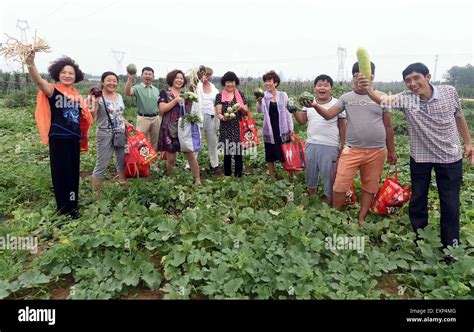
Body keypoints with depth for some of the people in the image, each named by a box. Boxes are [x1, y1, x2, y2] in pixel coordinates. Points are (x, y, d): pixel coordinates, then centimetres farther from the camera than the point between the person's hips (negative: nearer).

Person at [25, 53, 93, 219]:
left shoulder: (77, 96, 10)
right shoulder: (53, 91, -7)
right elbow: (39, 81, -31)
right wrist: (30, 64, -46)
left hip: (74, 138, 6)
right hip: (58, 138, -6)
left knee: (74, 171, 13)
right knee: (60, 172, 3)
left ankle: (72, 205, 28)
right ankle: (63, 208, 14)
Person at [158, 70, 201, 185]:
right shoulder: (164, 93, 3)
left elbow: (190, 110, 17)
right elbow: (162, 109, -10)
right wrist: (176, 100, -14)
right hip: (170, 129, -3)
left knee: (190, 155, -1)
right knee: (171, 158, 2)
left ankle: (197, 180, 6)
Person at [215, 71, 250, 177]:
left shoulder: (240, 95, 10)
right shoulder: (219, 96, 5)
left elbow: (246, 111, 10)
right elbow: (218, 113, 0)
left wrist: (241, 108, -11)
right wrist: (224, 117, -22)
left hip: (239, 128, 1)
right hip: (225, 129, -1)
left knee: (238, 152, -2)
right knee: (227, 153, 0)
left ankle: (238, 176, 9)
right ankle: (227, 175, 11)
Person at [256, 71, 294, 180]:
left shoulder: (283, 95, 1)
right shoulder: (263, 96, -2)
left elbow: (288, 112, 5)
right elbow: (260, 110, -19)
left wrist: (291, 128, 3)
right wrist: (259, 102, -40)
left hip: (282, 130, 0)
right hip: (269, 130, 0)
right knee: (270, 156, 8)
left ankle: (292, 176, 24)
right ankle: (272, 179, 22)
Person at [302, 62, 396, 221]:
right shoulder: (346, 98, 5)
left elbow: (388, 126, 10)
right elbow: (328, 114, -5)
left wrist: (391, 151, 12)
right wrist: (315, 105, -25)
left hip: (377, 151, 1)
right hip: (352, 150, -1)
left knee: (370, 187, 10)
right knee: (340, 185, -5)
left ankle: (361, 218, 25)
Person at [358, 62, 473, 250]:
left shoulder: (449, 92, -10)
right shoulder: (406, 99, -14)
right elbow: (383, 100, -35)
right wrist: (369, 90, -55)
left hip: (450, 157, 0)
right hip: (420, 157, 0)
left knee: (450, 204, 6)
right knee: (417, 201, 9)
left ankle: (451, 247, 25)